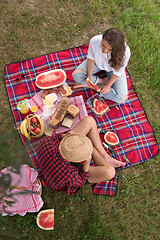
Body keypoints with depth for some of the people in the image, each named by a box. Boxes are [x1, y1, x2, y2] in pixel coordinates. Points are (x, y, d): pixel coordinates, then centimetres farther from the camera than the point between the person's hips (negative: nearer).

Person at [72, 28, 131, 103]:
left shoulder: (125, 52, -39)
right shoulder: (94, 41, -36)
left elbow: (117, 72, -21)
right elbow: (90, 58, -15)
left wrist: (108, 85, -12)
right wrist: (90, 76, -14)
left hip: (113, 69, -1)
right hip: (97, 63, 2)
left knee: (122, 99, -14)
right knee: (76, 75, -19)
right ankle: (104, 81, -5)